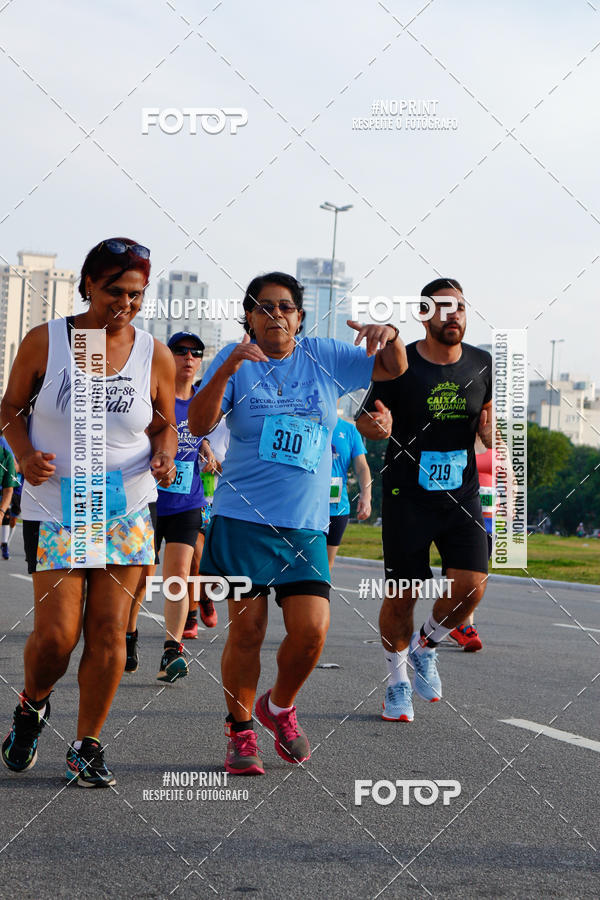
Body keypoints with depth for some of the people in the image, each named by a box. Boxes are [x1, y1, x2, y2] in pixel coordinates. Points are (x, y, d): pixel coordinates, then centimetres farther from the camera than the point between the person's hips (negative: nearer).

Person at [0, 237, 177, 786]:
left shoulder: (154, 356, 0)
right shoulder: (45, 341, -4)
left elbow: (165, 425, 12)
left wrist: (164, 457, -10)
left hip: (127, 512, 2)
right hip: (55, 508, -2)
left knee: (108, 630, -2)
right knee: (56, 632, -8)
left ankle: (87, 746, 13)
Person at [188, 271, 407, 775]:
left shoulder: (323, 357, 10)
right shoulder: (235, 360, 3)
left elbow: (394, 369, 14)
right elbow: (199, 425, -8)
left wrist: (390, 335, -8)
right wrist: (227, 369, -22)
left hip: (305, 525, 2)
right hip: (242, 518, -2)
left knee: (311, 630, -9)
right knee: (246, 630, -2)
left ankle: (280, 707, 20)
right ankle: (241, 733, 16)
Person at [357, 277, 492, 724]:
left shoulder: (481, 364, 3)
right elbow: (364, 421, 0)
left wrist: (489, 428, -6)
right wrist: (377, 425, -23)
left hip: (461, 493, 3)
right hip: (408, 497, -3)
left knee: (471, 585, -13)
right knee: (402, 595, 1)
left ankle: (425, 646, 17)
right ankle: (398, 683, 24)